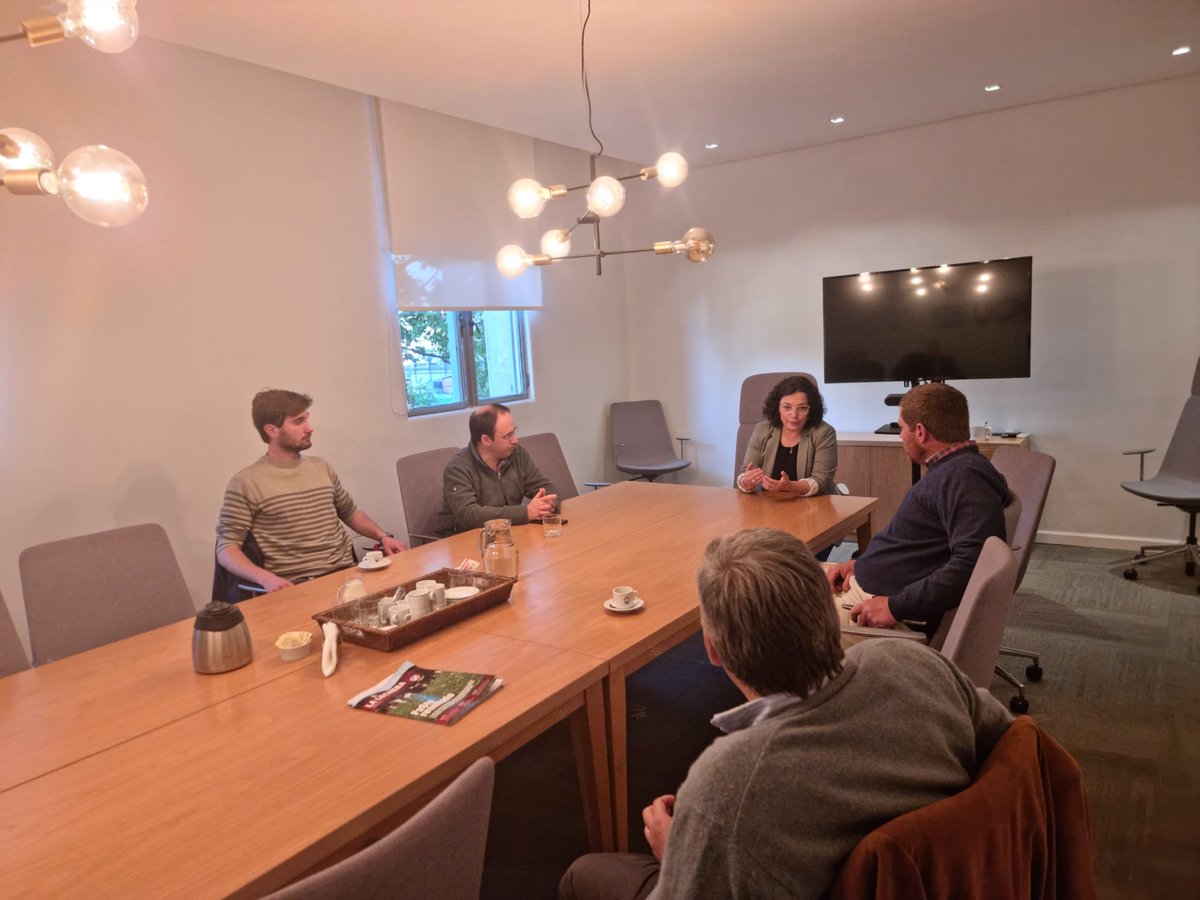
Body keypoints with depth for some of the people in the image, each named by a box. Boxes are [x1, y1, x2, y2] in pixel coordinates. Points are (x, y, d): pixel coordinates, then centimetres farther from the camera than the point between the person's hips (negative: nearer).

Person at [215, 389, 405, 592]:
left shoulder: (321, 467, 15)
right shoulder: (246, 482, -3)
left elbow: (351, 513, 28)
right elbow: (226, 549, -5)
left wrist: (383, 537, 9)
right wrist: (266, 578, -24)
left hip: (346, 572, 5)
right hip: (296, 585, -5)